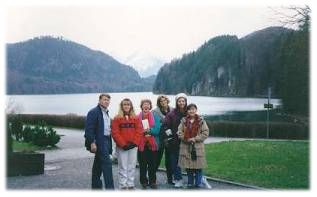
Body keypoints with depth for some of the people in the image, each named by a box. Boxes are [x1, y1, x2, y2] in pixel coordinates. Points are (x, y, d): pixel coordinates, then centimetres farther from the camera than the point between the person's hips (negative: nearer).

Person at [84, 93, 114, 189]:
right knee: (107, 163, -13)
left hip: (106, 140, 9)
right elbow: (89, 128, -17)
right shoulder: (93, 112, -10)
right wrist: (92, 143, -21)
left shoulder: (106, 113, 18)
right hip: (99, 141, -9)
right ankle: (109, 187, -11)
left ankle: (96, 186, 23)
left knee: (98, 165, 15)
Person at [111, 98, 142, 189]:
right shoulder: (117, 118, 1)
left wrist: (134, 143, -8)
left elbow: (139, 132, 4)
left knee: (132, 167, 6)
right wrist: (123, 144, -12)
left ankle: (131, 185, 14)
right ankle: (123, 185, 5)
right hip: (121, 147, -2)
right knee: (123, 167, -1)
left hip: (133, 146, 3)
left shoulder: (136, 118, 9)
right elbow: (115, 133, -5)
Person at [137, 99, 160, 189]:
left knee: (153, 164, 7)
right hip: (141, 144, -1)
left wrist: (148, 130, -17)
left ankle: (152, 181, 18)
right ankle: (143, 181, 18)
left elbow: (157, 130, -5)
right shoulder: (137, 117, 1)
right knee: (143, 164, 6)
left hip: (152, 144, 1)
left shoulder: (155, 117, 4)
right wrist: (143, 132, -17)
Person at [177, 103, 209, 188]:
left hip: (198, 146, -1)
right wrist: (187, 139, -12)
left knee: (198, 166, 1)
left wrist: (195, 139, -11)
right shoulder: (184, 120, 6)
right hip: (186, 146, 2)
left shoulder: (201, 120, 0)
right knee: (188, 166, 6)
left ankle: (198, 183, 14)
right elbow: (179, 132, 2)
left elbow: (205, 133, -2)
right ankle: (190, 182, 20)